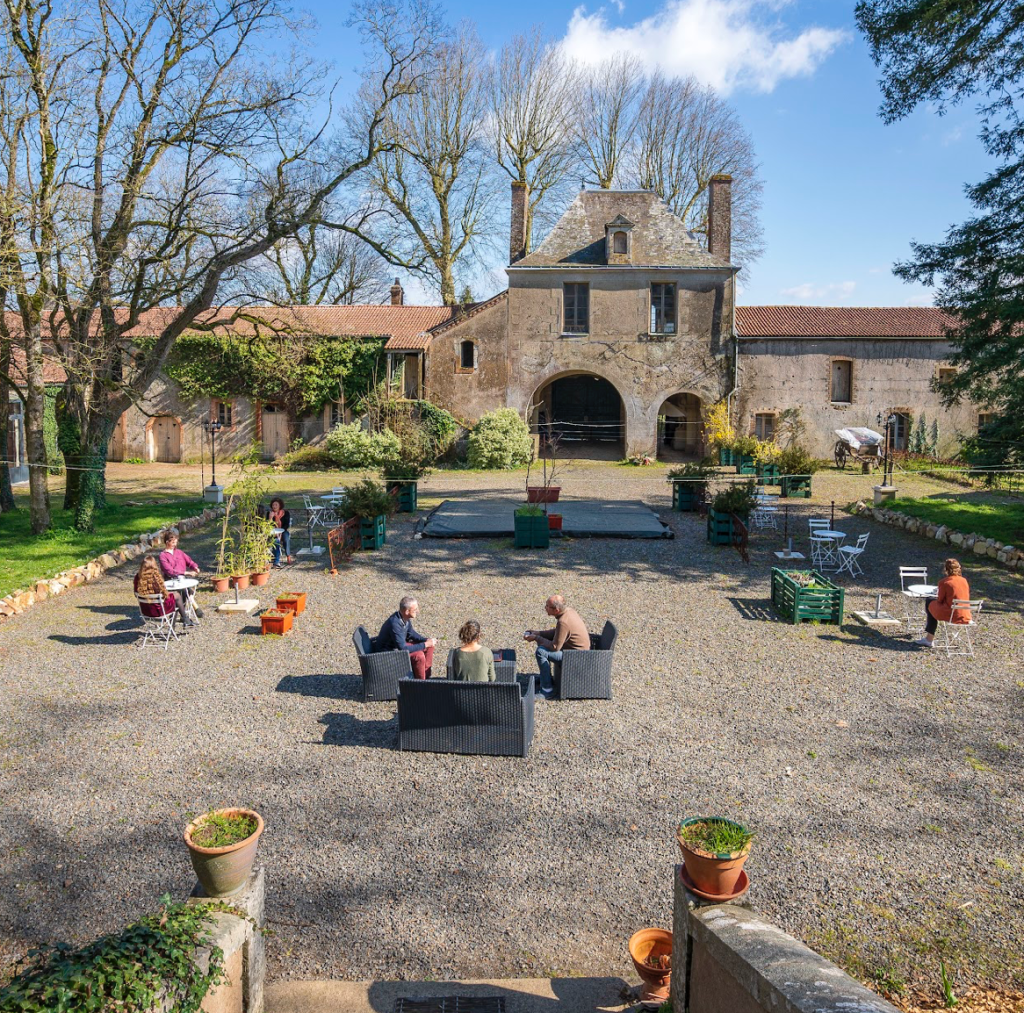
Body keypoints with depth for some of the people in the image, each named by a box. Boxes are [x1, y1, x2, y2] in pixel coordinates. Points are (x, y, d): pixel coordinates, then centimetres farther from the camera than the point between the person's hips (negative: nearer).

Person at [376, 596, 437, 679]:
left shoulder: (405, 618, -6)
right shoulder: (395, 623, -33)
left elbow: (411, 633, 12)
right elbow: (403, 648, -32)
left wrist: (426, 640, -5)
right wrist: (425, 644, -27)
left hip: (399, 645, 10)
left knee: (429, 646, 6)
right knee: (418, 655, -28)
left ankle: (426, 674, 12)